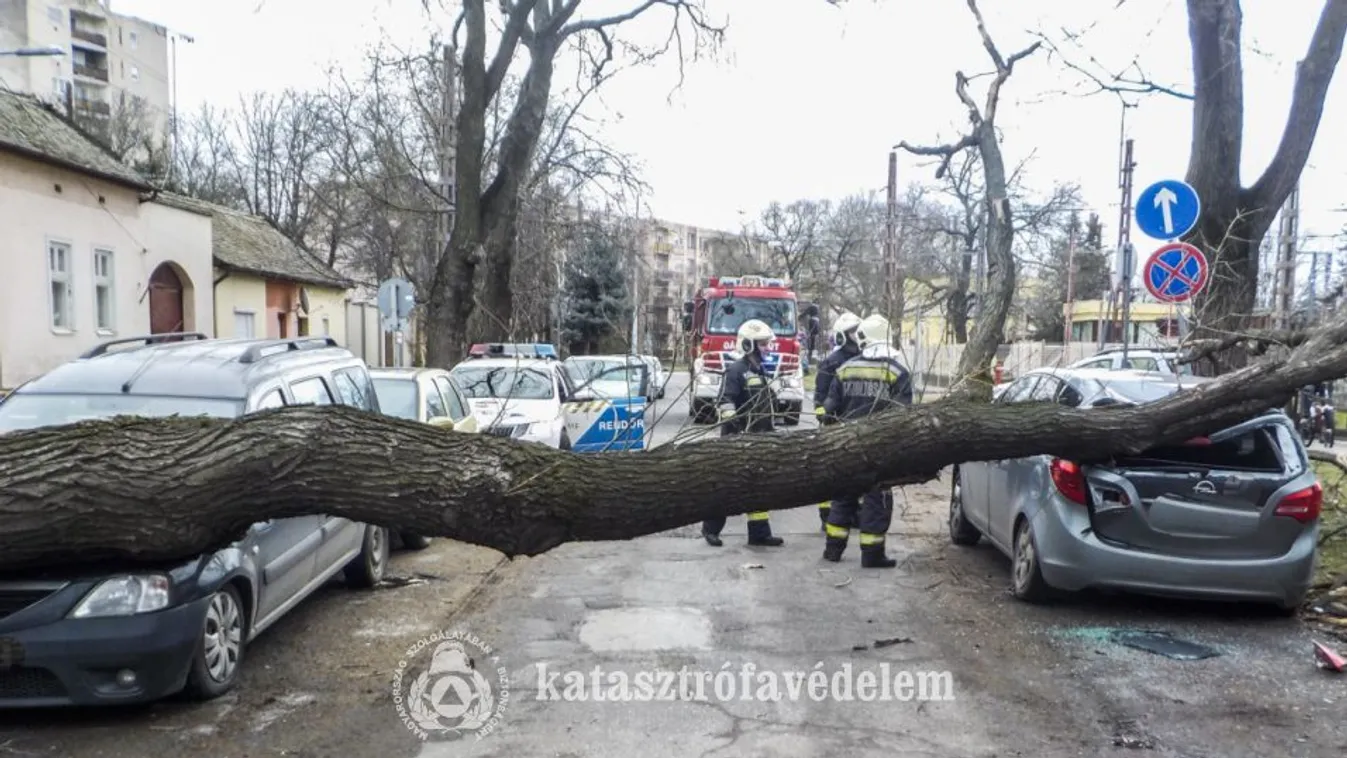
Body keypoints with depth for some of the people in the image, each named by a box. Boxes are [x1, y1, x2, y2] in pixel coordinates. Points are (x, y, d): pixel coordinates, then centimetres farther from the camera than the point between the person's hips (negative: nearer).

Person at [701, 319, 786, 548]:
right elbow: (725, 403, -20)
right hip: (740, 439, -9)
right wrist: (734, 430, -27)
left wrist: (772, 430, 22)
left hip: (759, 439, 9)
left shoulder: (761, 371, 17)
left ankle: (759, 533, 13)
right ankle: (710, 528, 10)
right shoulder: (736, 370, -11)